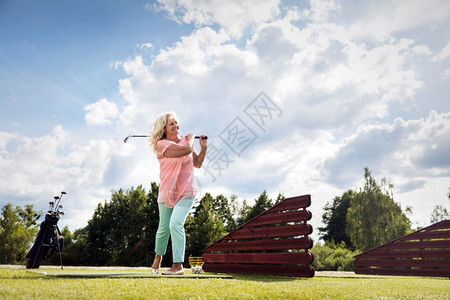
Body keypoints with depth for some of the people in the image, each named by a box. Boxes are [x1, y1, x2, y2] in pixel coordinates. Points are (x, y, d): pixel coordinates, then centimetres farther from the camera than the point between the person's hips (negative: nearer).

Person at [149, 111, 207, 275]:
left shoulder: (184, 140, 5)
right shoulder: (162, 144, -10)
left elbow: (197, 164, 14)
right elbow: (186, 149, -25)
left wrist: (203, 147, 3)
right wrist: (190, 139, -5)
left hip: (186, 192, 1)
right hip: (166, 192, -1)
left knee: (176, 224, -18)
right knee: (164, 228, 10)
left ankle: (178, 265, -12)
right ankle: (158, 256, 39)